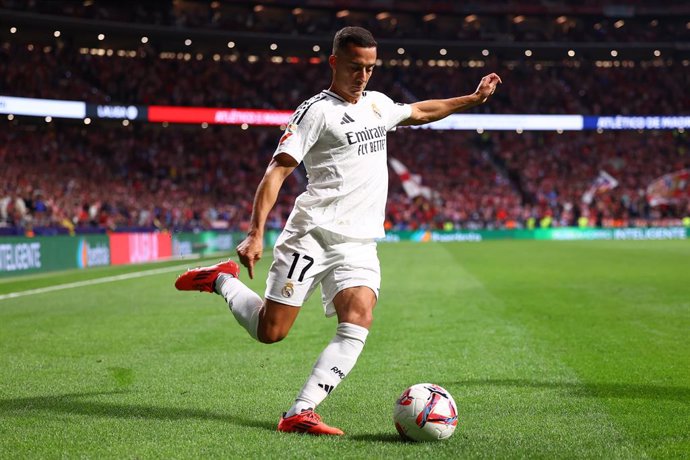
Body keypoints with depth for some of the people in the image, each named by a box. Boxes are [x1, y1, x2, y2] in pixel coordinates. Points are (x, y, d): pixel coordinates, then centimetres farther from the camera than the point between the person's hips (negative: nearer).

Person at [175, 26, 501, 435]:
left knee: (358, 322, -18)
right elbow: (277, 172, -12)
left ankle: (301, 413, -18)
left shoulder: (377, 104, 16)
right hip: (313, 234, -6)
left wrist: (472, 99, 37)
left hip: (359, 244, 6)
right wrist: (256, 234, -22)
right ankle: (224, 280, 23)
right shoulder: (317, 111, -7)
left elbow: (420, 112, 38)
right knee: (271, 332, -6)